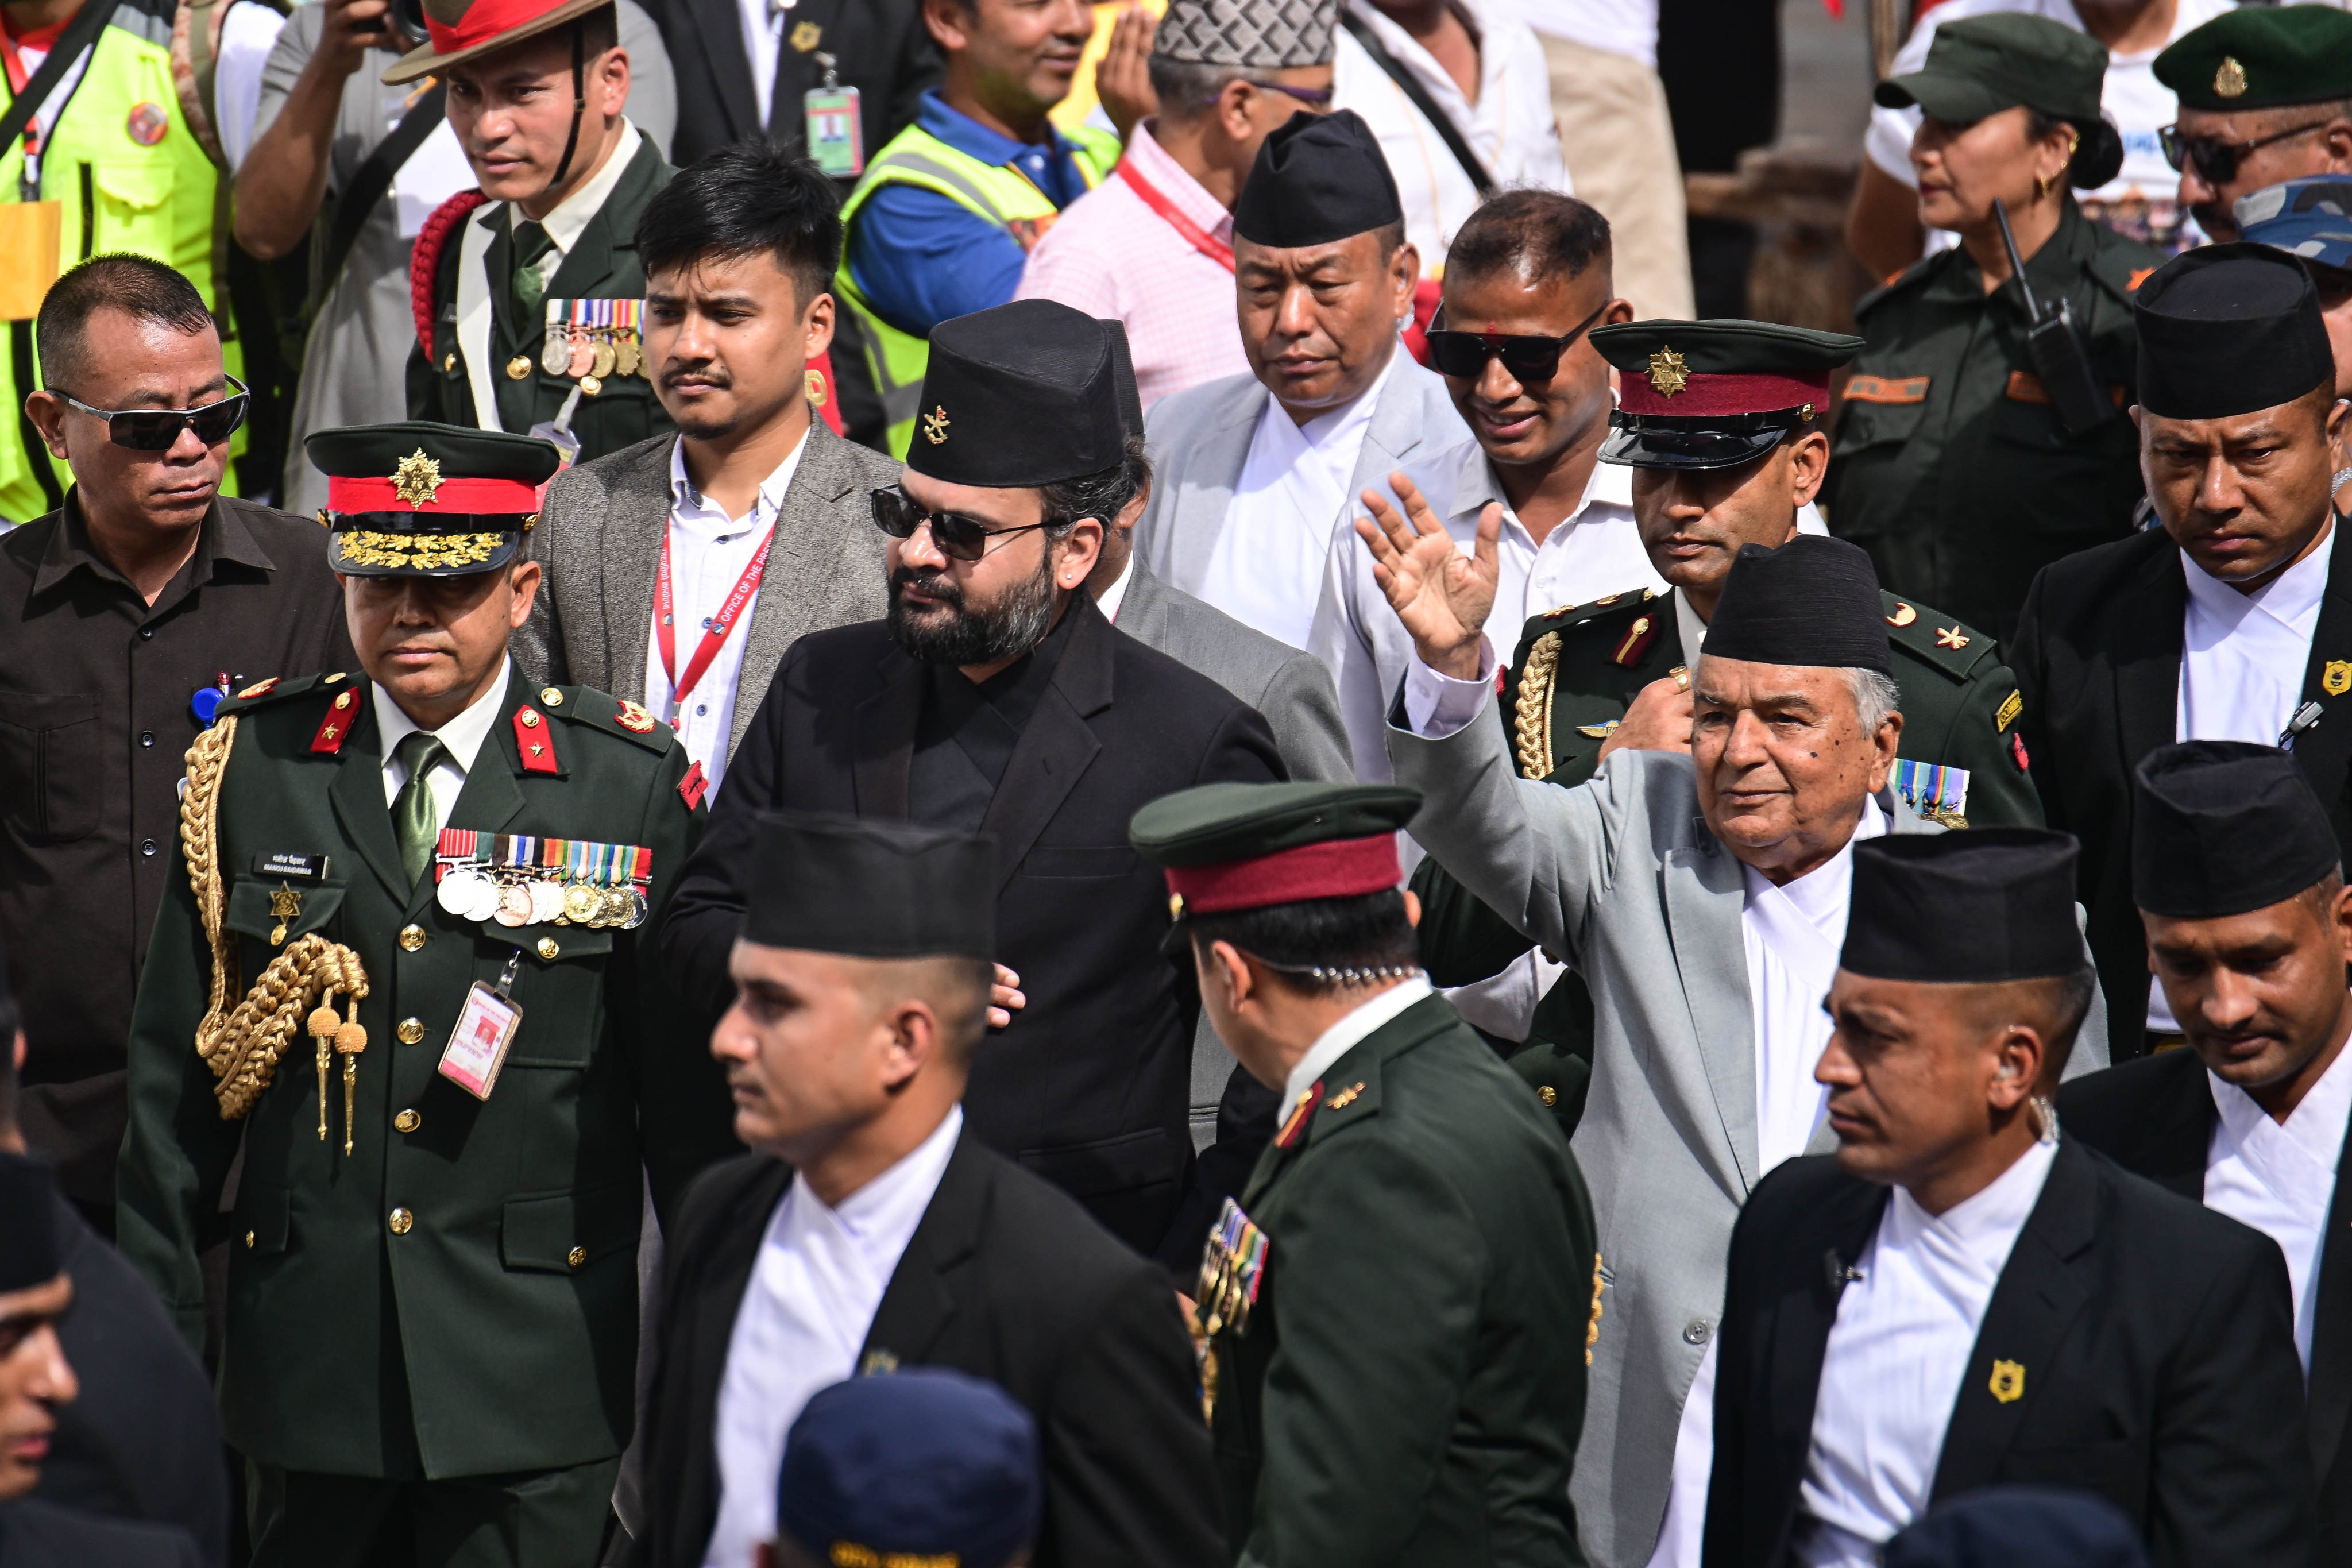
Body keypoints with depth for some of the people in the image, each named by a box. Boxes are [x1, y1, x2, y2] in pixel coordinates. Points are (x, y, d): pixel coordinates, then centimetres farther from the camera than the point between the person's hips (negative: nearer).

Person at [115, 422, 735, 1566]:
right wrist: (154, 1325, 8)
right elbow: (177, 1069, 9)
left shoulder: (630, 785, 0)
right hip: (305, 1364, 2)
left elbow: (689, 1082, 4)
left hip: (532, 1376, -2)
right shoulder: (253, 767, 5)